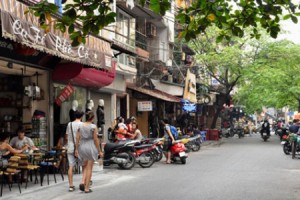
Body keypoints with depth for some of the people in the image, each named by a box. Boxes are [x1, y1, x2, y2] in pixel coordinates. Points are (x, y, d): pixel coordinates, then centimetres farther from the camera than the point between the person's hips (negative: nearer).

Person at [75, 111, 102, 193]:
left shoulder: (80, 126, 3)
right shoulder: (93, 127, -9)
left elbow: (77, 138, 3)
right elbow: (96, 139, -9)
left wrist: (76, 149, 11)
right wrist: (99, 151, -3)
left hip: (82, 147, 4)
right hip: (91, 147, -4)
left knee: (85, 166, 21)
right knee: (89, 168, 5)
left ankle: (83, 182, -1)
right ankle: (87, 188, 6)